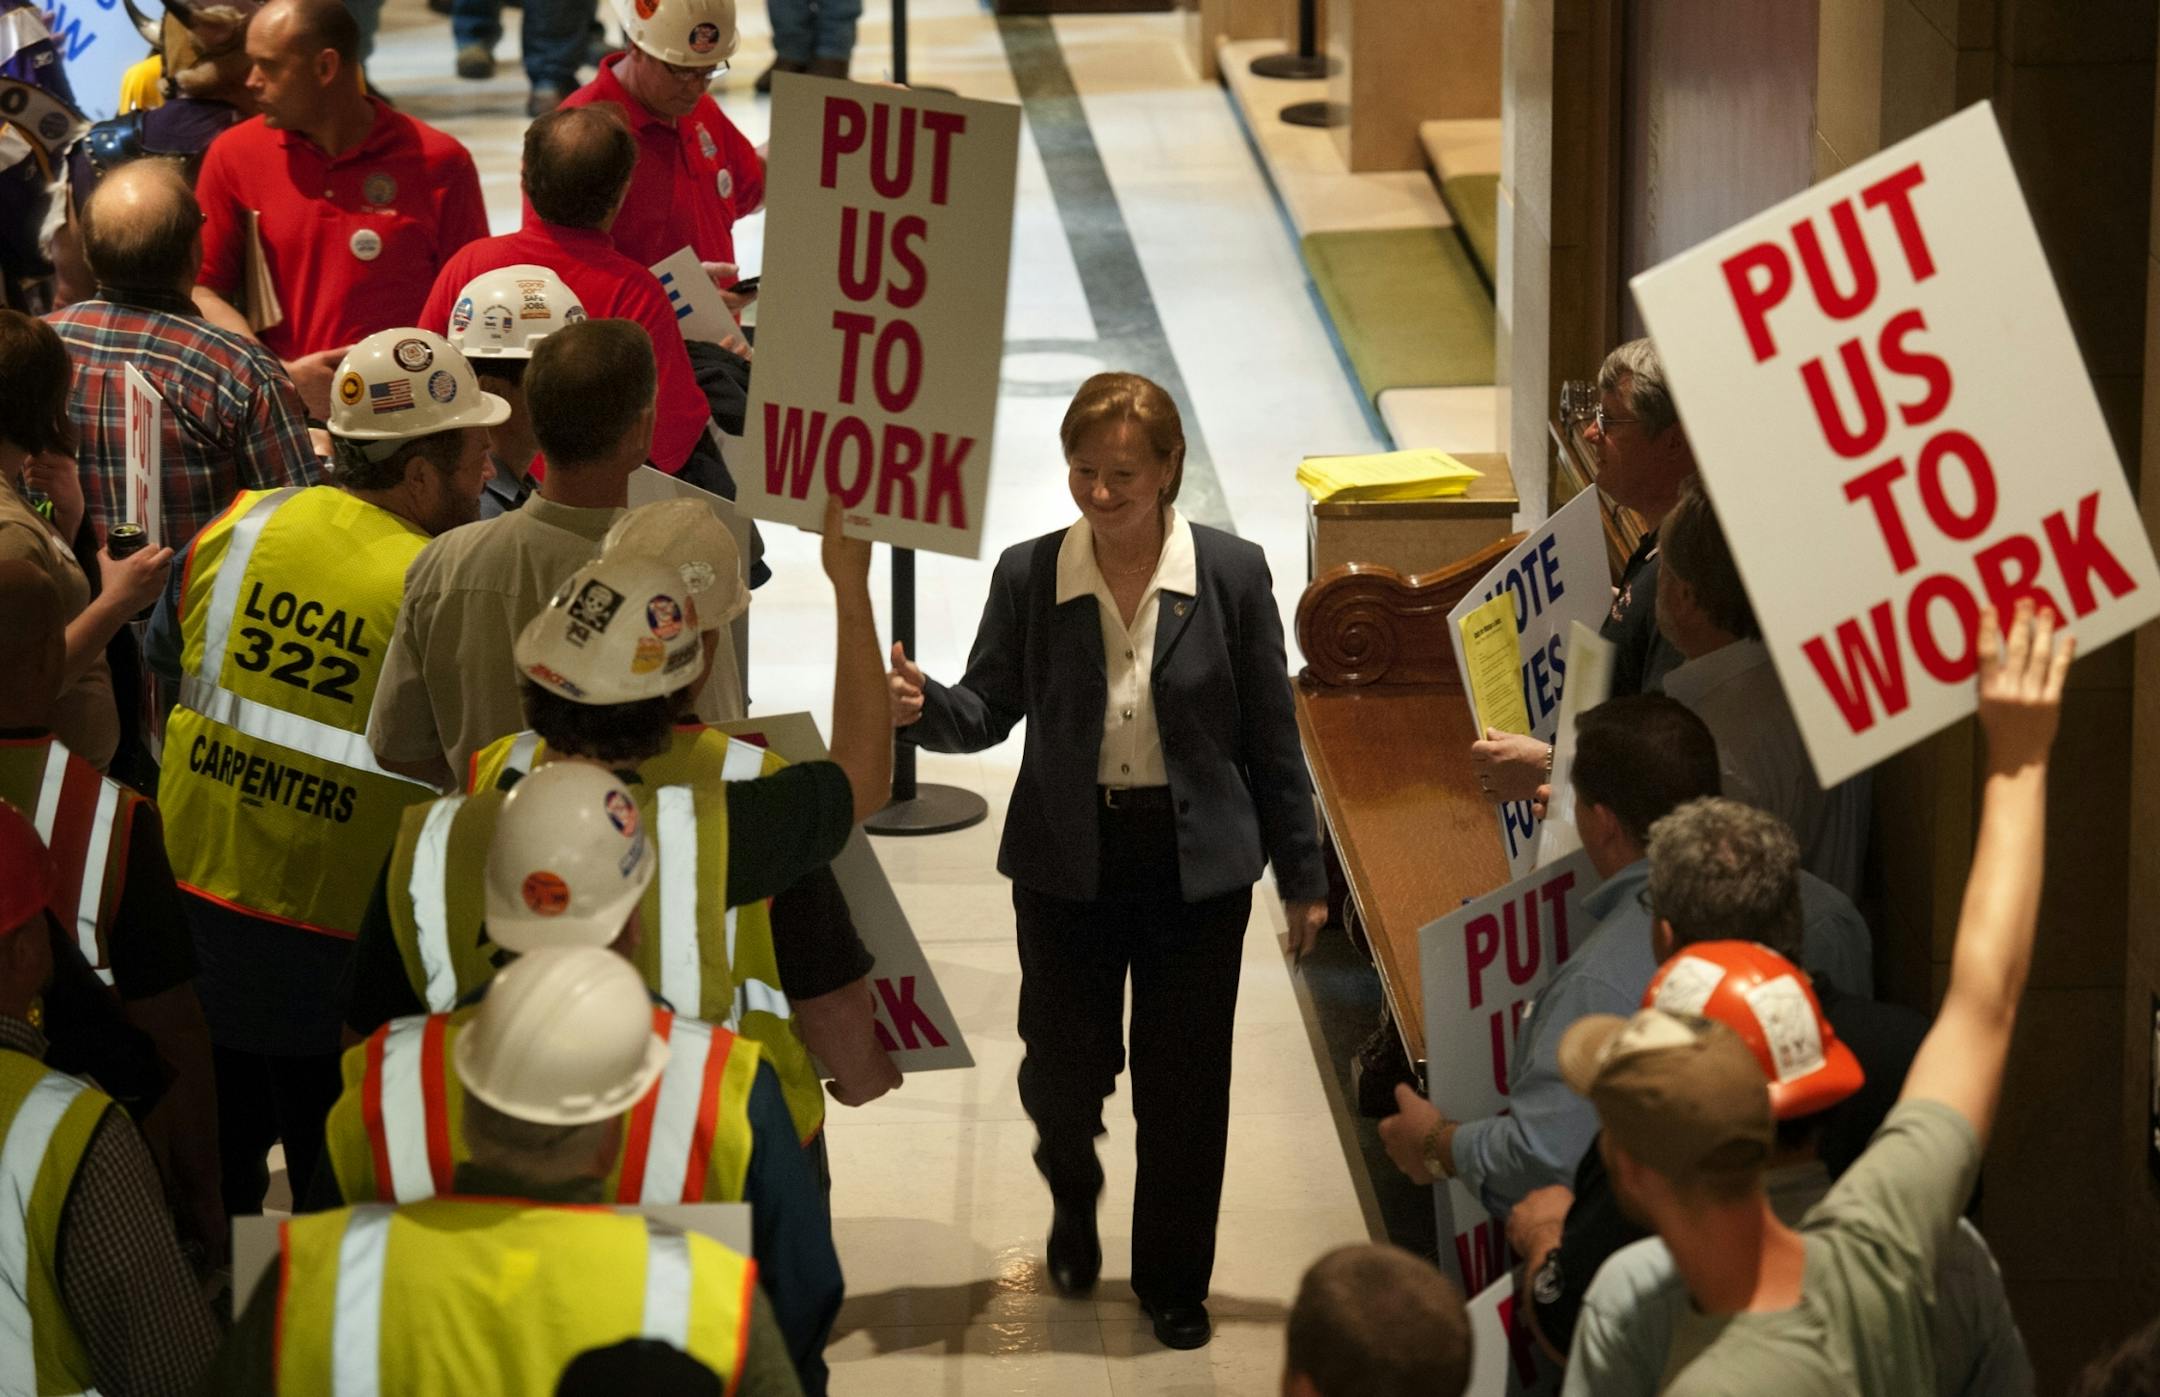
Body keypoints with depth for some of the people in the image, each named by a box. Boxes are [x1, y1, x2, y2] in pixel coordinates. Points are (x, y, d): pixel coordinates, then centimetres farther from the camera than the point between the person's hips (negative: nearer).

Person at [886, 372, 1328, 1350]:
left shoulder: (1230, 574, -6)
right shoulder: (1029, 575, -4)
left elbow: (1271, 737, -1)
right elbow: (990, 709, 2)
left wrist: (1302, 876, 2)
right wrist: (924, 707, -22)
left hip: (1197, 864, -1)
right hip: (1068, 861, 1)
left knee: (1185, 1087, 6)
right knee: (1063, 1069, 7)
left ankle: (1174, 1281, 25)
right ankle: (1073, 1201, 42)